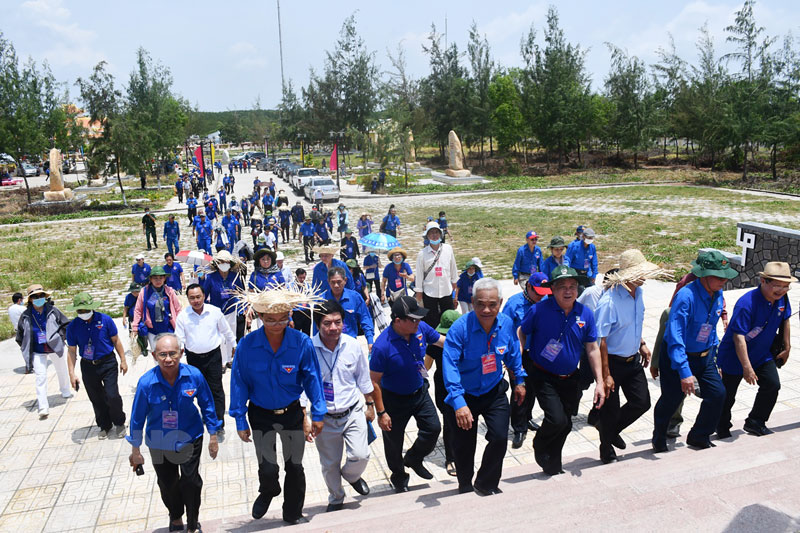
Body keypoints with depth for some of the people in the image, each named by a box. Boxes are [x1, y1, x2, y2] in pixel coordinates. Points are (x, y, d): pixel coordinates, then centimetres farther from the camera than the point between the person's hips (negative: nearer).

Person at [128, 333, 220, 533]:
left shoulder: (194, 375, -21)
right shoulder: (146, 382, -23)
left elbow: (206, 406, -6)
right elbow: (137, 418, -9)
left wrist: (213, 436, 1)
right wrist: (135, 451, 0)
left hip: (190, 438, 0)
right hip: (160, 443, 1)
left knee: (191, 482, 7)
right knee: (167, 484, 18)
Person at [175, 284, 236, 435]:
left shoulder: (215, 311, -5)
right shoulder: (183, 315, -5)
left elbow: (226, 331, 8)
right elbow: (179, 339, -3)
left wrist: (235, 346, 16)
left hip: (213, 355, -1)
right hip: (193, 358, 1)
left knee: (216, 389, -1)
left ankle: (219, 423, 5)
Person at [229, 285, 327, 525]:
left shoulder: (302, 342, -18)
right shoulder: (247, 345, -17)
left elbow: (312, 379, -8)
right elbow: (239, 383, -8)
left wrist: (318, 414, -5)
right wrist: (241, 420, -6)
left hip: (292, 413, 1)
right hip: (261, 415, 0)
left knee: (295, 467, 10)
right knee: (268, 469, -3)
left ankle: (293, 514, 35)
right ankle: (267, 492, 36)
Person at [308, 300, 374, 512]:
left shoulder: (352, 344, -8)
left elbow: (363, 378, 7)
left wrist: (370, 404, 13)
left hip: (353, 412, 1)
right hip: (324, 417, -1)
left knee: (360, 456, -10)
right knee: (330, 464, 12)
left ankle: (351, 475, 28)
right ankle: (336, 499, 41)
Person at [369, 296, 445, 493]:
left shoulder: (421, 328, -16)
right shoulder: (382, 346, -32)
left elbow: (443, 341, 3)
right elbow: (374, 381, -22)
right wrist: (381, 412, -19)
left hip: (420, 392, 5)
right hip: (395, 399, -5)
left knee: (433, 428, 10)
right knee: (394, 441, 13)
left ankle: (414, 459, 40)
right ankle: (399, 477, 42)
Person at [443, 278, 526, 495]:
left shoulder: (507, 324, -11)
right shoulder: (460, 328, -27)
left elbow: (513, 354, 8)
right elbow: (450, 366, -31)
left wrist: (519, 380, 16)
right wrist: (458, 402, -39)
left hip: (494, 392, 3)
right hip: (465, 396, -3)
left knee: (500, 438, -6)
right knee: (464, 446, 10)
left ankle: (486, 485, 23)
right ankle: (465, 487, 40)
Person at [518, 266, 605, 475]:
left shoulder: (585, 314, -4)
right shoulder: (539, 310, -14)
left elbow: (592, 349, 3)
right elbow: (521, 333, 0)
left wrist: (599, 382, 1)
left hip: (570, 379, 5)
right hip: (544, 377, -4)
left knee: (565, 424, 14)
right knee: (557, 419, -19)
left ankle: (553, 466, 38)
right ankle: (540, 447, 15)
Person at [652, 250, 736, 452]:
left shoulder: (718, 295, -4)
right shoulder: (686, 296, -29)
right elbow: (675, 336, -33)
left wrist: (712, 352, 17)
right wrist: (684, 371, -37)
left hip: (704, 356, 7)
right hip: (677, 358, -7)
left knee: (718, 394, 1)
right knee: (670, 400, 5)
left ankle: (699, 437, 24)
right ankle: (659, 440, 31)